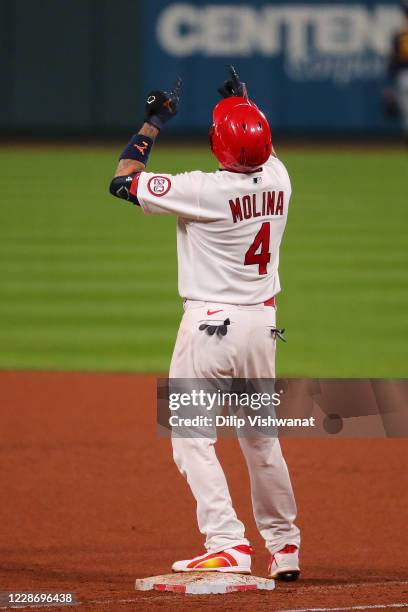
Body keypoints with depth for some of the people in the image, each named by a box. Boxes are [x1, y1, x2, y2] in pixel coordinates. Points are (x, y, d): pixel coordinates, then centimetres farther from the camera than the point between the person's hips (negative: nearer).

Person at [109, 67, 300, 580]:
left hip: (210, 325, -7)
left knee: (191, 438, -3)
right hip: (262, 325, 7)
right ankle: (284, 549, 23)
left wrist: (153, 123, 0)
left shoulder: (206, 190, -20)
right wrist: (242, 99, 28)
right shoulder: (278, 178, -2)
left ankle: (227, 543, -15)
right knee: (261, 438, 17)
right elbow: (259, 150, 26)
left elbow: (122, 181, -9)